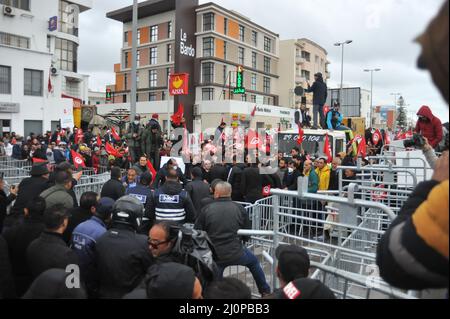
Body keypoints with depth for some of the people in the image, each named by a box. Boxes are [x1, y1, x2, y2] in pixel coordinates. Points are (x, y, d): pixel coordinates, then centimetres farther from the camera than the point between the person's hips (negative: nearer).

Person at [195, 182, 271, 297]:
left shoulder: (206, 209, -3)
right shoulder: (240, 208, 0)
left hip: (214, 255, 0)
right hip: (236, 253, 0)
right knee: (253, 261, 29)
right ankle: (266, 291, 40)